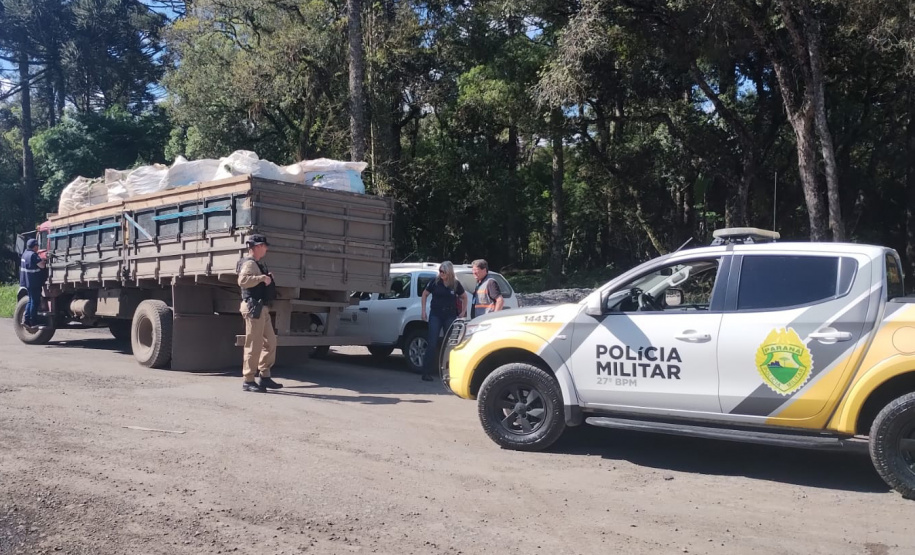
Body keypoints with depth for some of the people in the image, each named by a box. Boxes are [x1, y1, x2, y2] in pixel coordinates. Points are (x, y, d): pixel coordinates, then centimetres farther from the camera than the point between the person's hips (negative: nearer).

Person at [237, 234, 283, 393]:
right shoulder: (249, 263, -10)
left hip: (262, 308, 10)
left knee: (270, 342, 12)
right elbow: (243, 280, -29)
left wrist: (268, 278, 14)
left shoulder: (258, 264, 21)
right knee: (254, 345, -7)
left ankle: (264, 377, 19)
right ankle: (248, 381, -1)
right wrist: (262, 278, -25)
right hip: (253, 308, -10)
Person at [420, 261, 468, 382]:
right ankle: (427, 372, -4)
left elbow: (464, 297, 14)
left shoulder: (456, 284, -2)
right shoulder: (435, 282, -5)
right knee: (432, 343, -6)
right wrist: (424, 311, 3)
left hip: (450, 316, 2)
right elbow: (425, 294, 7)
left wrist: (463, 312, 9)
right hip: (435, 316, -1)